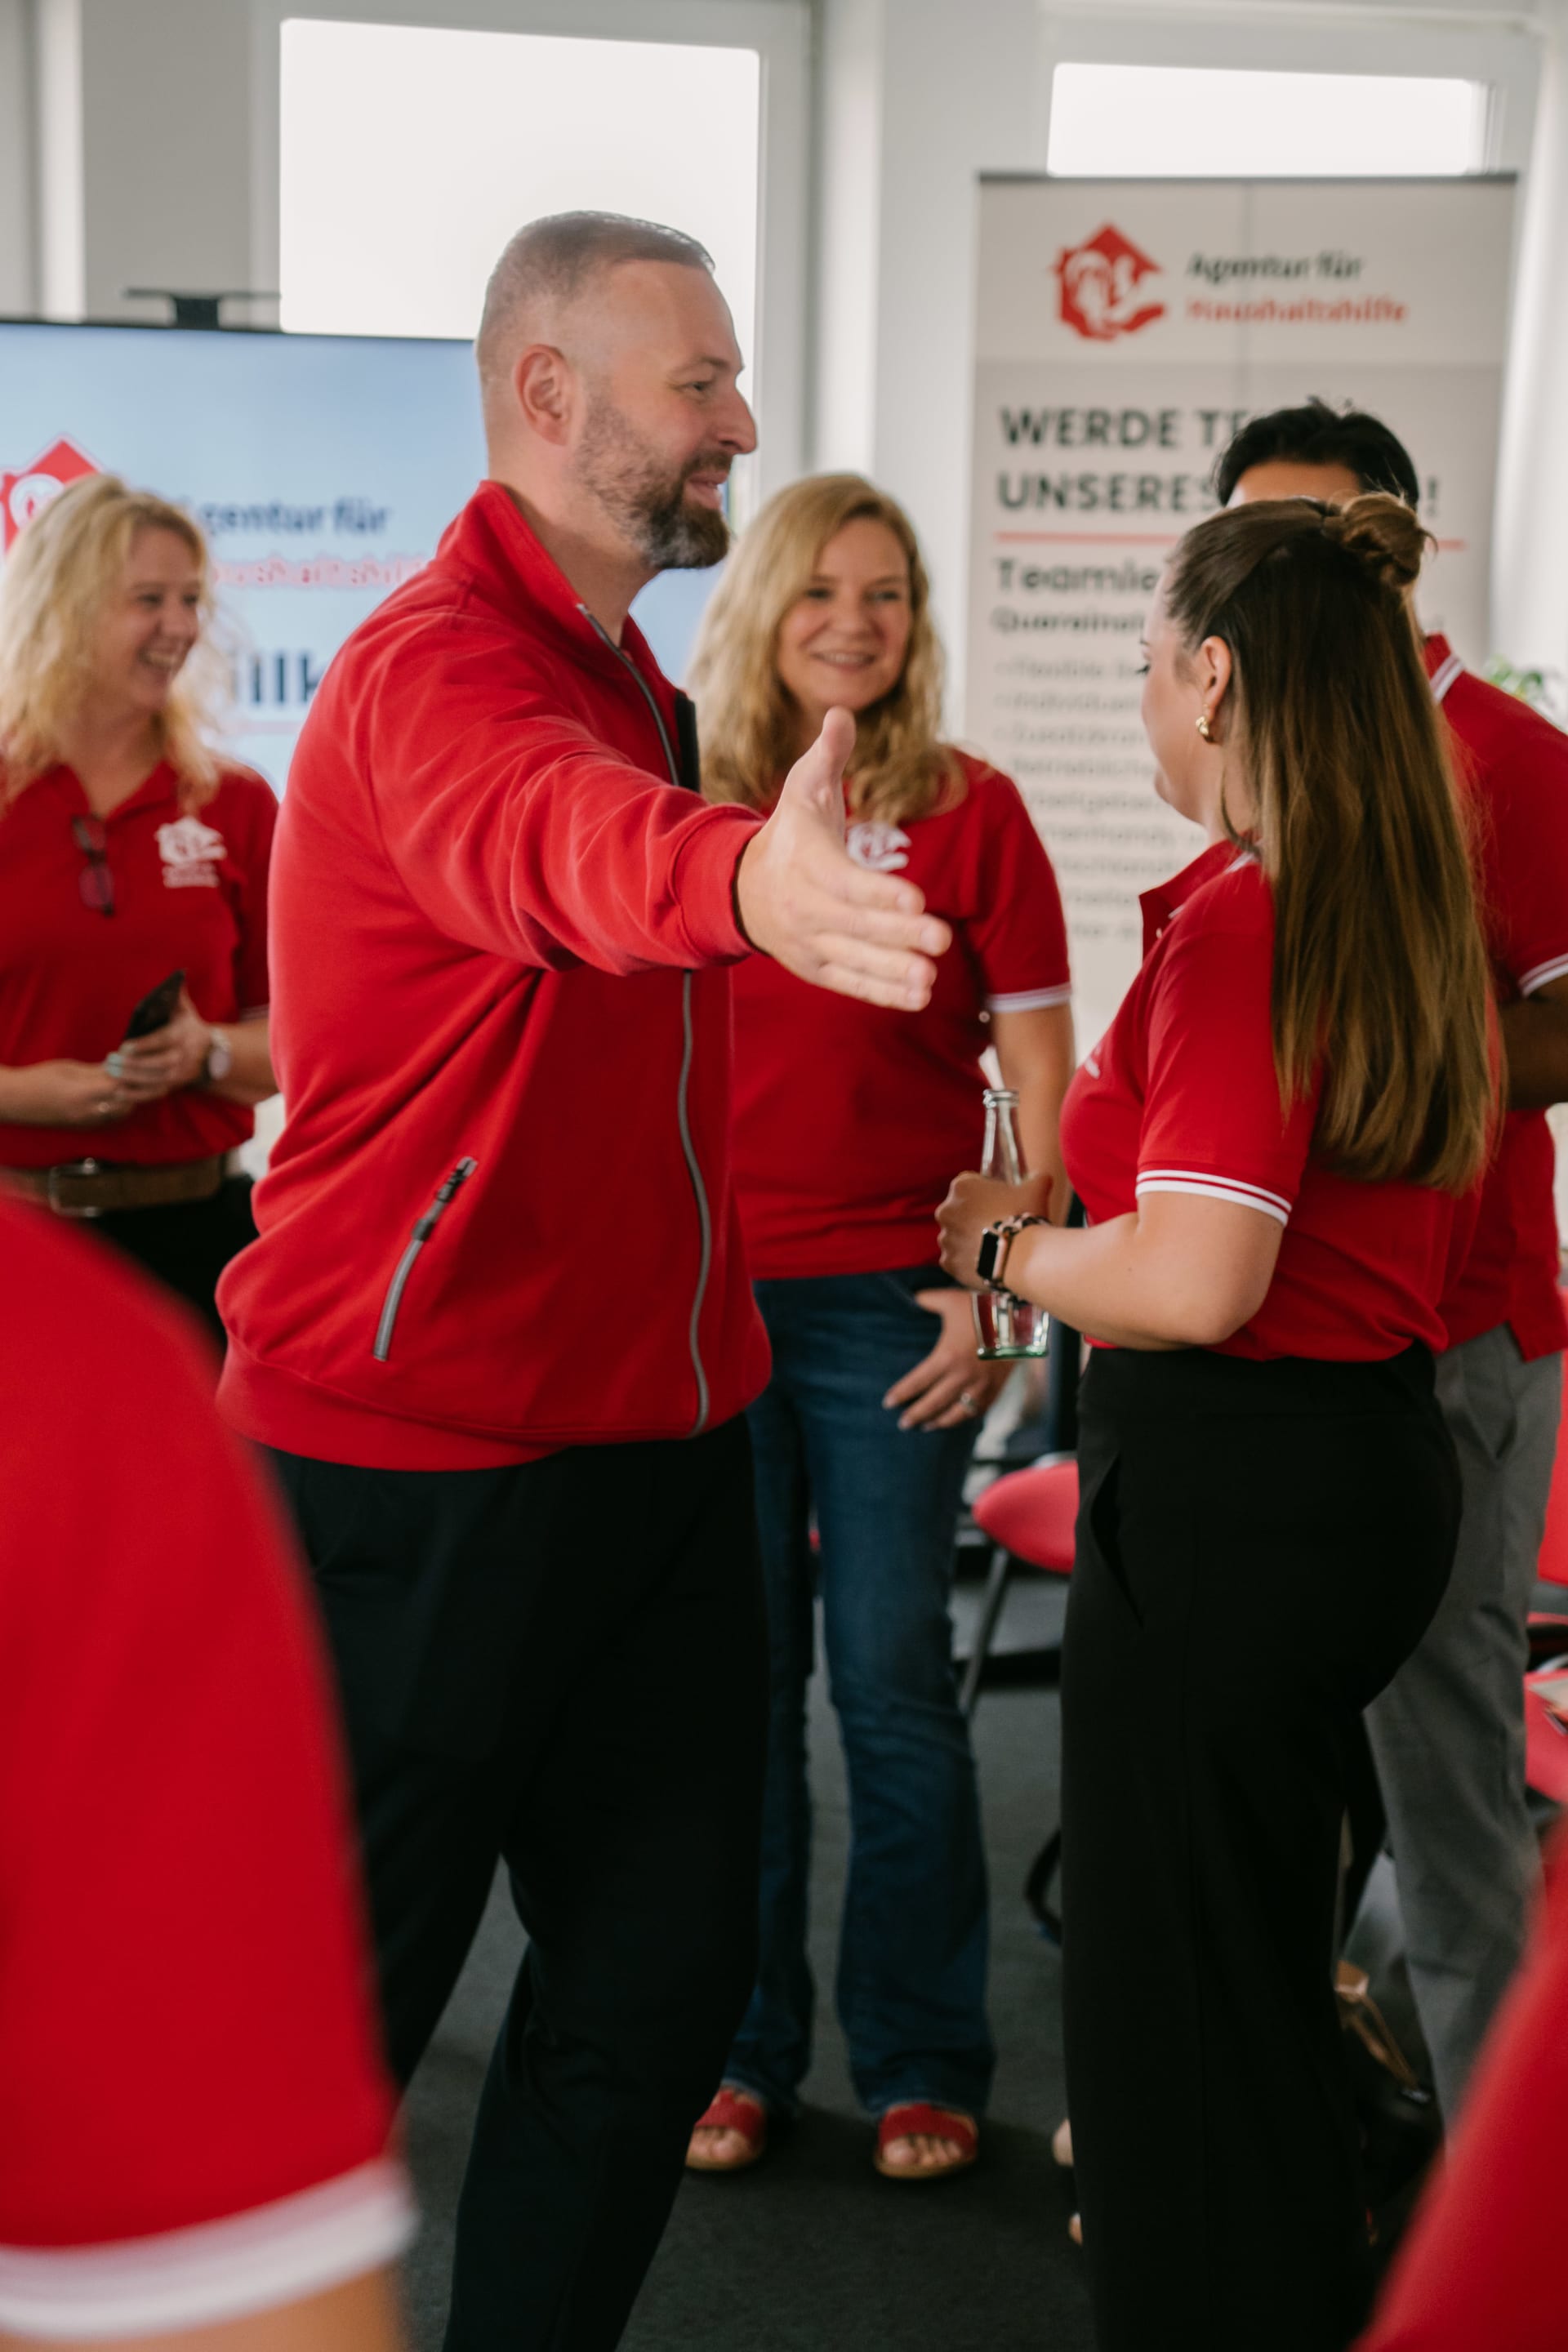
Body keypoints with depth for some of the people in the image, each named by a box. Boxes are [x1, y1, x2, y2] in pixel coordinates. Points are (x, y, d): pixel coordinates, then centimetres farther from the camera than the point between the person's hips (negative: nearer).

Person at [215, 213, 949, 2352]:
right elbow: (562, 849, -41)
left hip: (648, 1438, 9)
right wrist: (742, 877, -63)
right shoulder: (440, 671, -18)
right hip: (416, 1471, -9)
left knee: (660, 1976, 14)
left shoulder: (623, 680, 14)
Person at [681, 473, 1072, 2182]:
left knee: (892, 1685, 4)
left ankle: (922, 2062, 20)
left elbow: (1041, 1073, 0)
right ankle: (740, 2045, 25)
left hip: (889, 1303, -2)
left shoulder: (968, 810, 0)